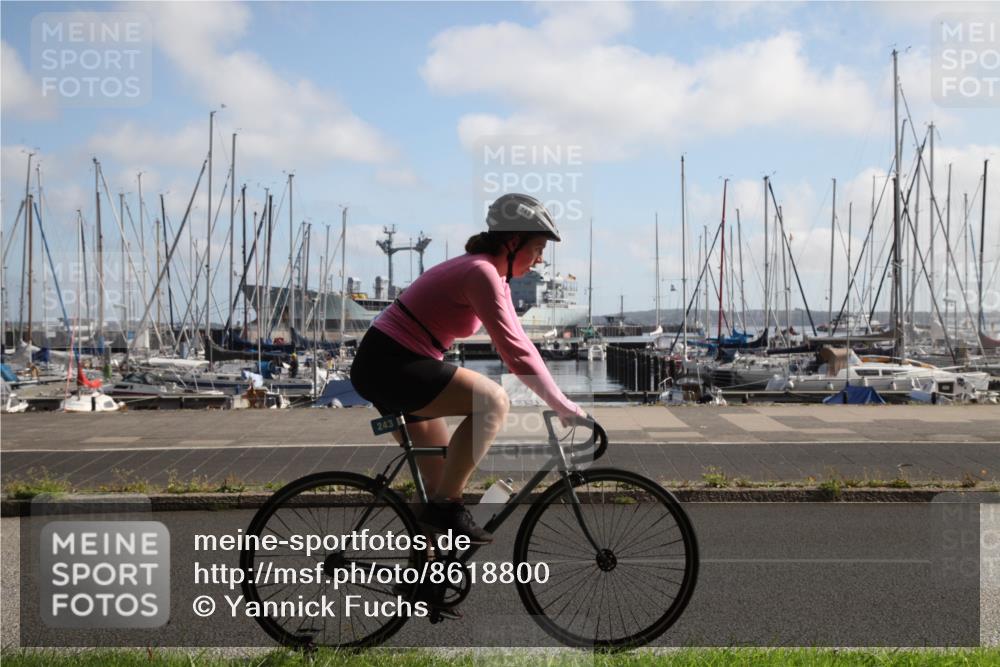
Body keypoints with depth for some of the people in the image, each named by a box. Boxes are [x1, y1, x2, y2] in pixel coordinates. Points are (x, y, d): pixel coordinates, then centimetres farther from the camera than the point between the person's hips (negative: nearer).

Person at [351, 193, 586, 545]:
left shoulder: (494, 276, 12)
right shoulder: (481, 272, -19)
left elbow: (517, 343, 13)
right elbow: (514, 352, -23)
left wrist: (559, 400, 7)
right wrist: (564, 407, -17)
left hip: (385, 366, 11)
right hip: (389, 365, -11)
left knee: (443, 477, 14)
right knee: (493, 401, -23)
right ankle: (445, 507, -14)